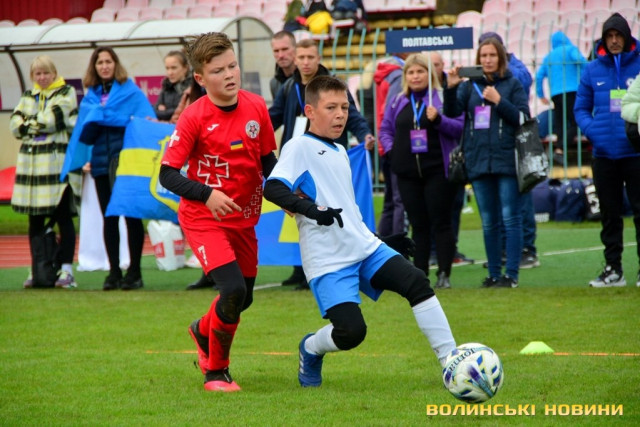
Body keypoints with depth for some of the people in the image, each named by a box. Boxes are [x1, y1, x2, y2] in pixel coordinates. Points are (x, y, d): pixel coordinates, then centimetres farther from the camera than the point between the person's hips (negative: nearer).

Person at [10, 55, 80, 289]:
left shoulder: (66, 93, 3)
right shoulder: (28, 96, 17)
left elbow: (55, 118, -12)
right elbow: (15, 124, 4)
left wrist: (30, 122, 0)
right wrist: (42, 124, -8)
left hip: (58, 163, -5)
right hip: (31, 163, 5)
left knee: (63, 217, -5)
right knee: (35, 221, 6)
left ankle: (66, 269, -5)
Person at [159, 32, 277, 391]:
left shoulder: (256, 107, -4)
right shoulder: (194, 118, -18)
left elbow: (267, 160, 9)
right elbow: (168, 174, -17)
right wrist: (206, 194, -29)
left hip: (244, 218, 6)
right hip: (203, 218, -5)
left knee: (244, 298, 15)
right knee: (233, 289, -21)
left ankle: (203, 331, 50)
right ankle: (215, 371, 0)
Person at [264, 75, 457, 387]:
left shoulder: (340, 152, 20)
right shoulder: (300, 147, -5)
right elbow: (272, 188, -21)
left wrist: (385, 242, 28)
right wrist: (309, 208, -35)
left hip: (365, 247, 7)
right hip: (328, 260, -7)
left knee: (416, 282, -13)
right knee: (352, 331, -19)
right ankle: (311, 349, 16)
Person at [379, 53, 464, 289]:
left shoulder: (444, 97, -1)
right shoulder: (398, 102, 12)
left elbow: (460, 127, -6)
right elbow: (385, 130, 19)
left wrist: (438, 120, -20)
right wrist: (391, 150, 2)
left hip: (438, 171, -4)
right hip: (407, 172, 4)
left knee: (441, 222, -4)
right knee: (418, 224, 7)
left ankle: (444, 274, -4)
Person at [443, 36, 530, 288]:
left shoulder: (512, 84, 3)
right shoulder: (470, 85, 10)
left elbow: (523, 117, -5)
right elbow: (452, 112, -1)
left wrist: (499, 101, -14)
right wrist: (450, 88, -16)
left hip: (506, 161, -3)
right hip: (478, 161, 3)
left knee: (510, 218, -5)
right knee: (488, 222, 9)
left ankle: (511, 274, -3)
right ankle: (494, 273, 14)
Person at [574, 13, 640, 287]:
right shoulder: (592, 71, 7)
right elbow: (581, 108, 12)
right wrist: (592, 131, -7)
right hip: (604, 154, 3)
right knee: (609, 214, 8)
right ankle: (613, 269, 14)